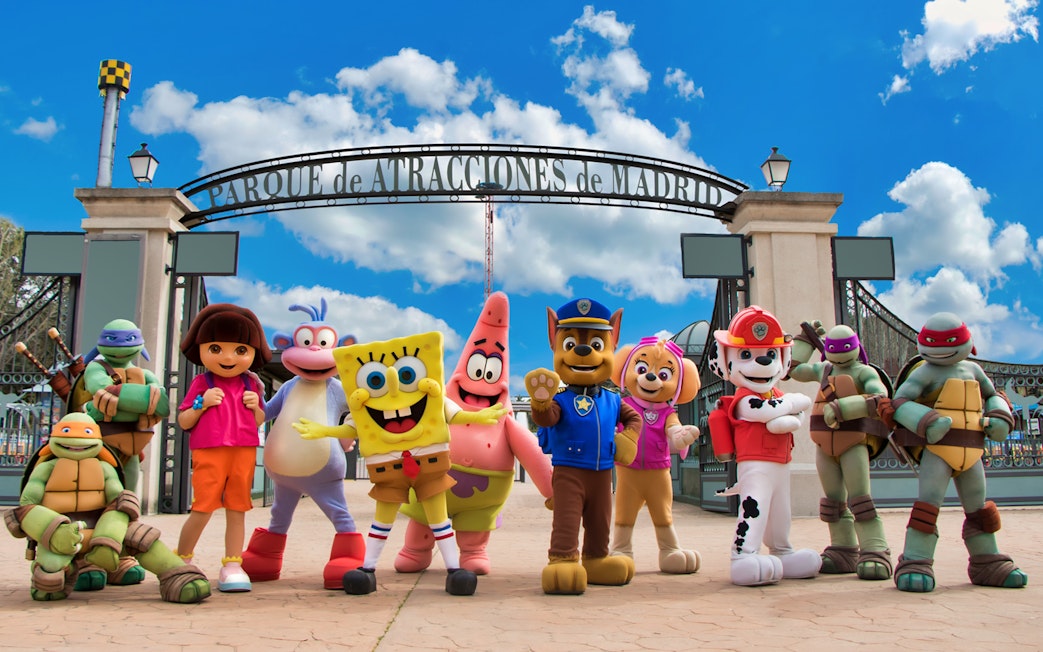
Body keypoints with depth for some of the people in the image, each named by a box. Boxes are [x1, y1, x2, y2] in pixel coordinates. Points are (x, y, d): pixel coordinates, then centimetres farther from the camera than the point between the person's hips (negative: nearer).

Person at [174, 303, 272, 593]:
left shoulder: (251, 384, 10)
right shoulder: (202, 383, 3)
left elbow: (261, 421, 19)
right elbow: (183, 422, 5)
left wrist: (255, 406, -2)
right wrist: (202, 403, -11)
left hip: (243, 453, 3)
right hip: (208, 454, -3)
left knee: (237, 510, 5)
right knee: (203, 510, -2)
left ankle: (232, 566, 13)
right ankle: (180, 561, 18)